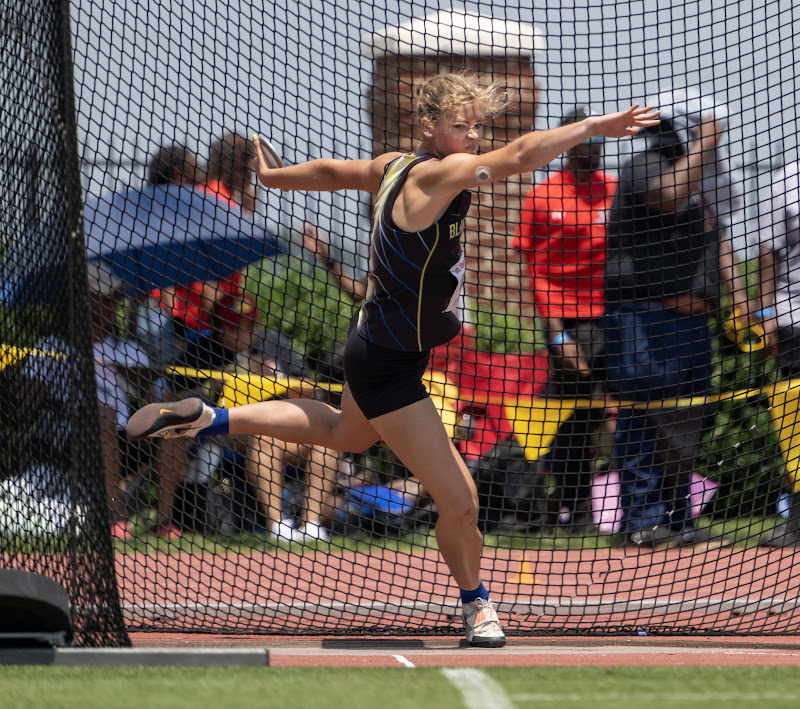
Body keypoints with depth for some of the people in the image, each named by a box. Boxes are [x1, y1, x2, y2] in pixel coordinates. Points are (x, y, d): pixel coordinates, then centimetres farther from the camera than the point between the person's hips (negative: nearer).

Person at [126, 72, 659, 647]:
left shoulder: (398, 168, 0)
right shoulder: (437, 174, -27)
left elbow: (332, 171, 17)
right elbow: (521, 156, -40)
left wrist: (271, 177, 34)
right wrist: (594, 126, -40)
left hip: (377, 350, 10)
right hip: (389, 367, -10)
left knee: (342, 433, 40)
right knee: (460, 503, -9)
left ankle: (209, 420, 47)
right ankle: (475, 602, 14)